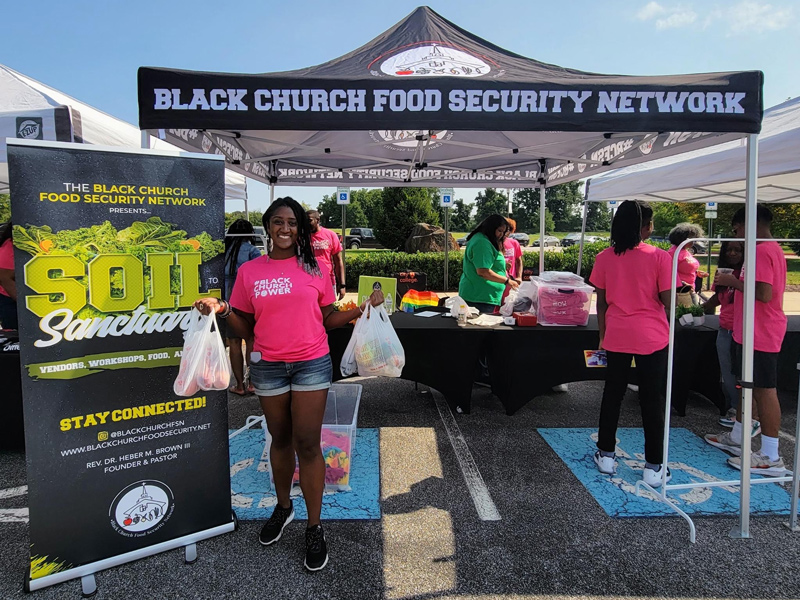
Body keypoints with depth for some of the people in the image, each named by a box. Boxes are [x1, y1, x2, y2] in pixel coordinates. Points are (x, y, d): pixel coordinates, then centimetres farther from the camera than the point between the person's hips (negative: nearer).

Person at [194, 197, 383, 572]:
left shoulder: (315, 269, 2)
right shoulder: (249, 272, 3)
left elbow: (328, 319, 6)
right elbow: (245, 329, 5)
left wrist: (362, 309, -8)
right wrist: (222, 309, -12)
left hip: (312, 364, -1)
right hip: (267, 366, 2)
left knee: (307, 444, 0)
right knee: (280, 439, 15)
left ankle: (314, 528, 15)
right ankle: (283, 507, 39)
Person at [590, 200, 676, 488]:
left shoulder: (605, 258, -2)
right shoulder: (659, 257, -11)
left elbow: (601, 302, 2)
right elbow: (667, 301, -10)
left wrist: (603, 335, 11)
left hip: (616, 336, 3)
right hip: (651, 338, -2)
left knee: (612, 394, 15)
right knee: (652, 400, 7)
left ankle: (606, 455, 24)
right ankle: (653, 467, 14)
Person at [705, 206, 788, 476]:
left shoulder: (762, 252, -17)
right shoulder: (771, 249, 16)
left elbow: (764, 294, -26)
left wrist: (734, 281, -14)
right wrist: (734, 284, 10)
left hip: (761, 334, -11)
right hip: (750, 332, 11)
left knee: (764, 390, -5)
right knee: (748, 385, 18)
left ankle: (771, 458, 2)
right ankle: (736, 438, 31)